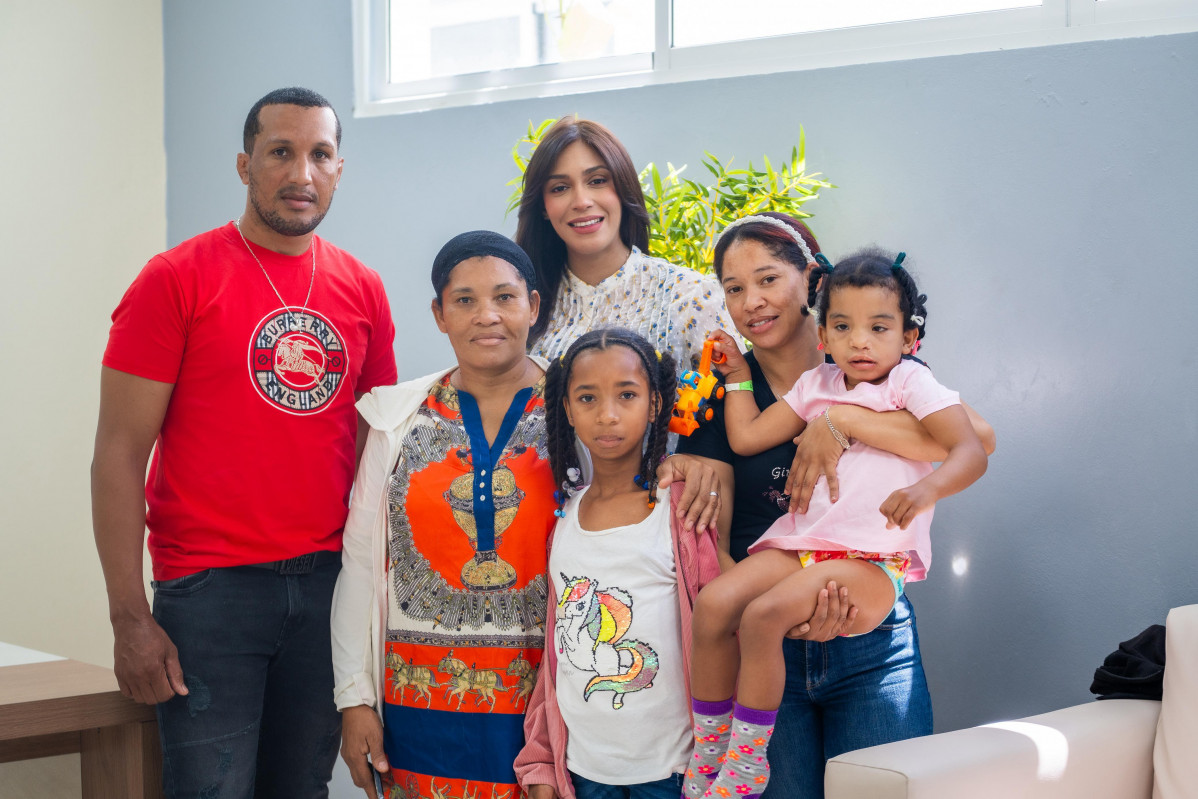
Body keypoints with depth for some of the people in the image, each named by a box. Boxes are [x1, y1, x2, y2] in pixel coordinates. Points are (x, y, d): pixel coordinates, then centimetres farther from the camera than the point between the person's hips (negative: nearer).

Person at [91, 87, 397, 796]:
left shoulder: (363, 290, 9)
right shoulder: (176, 279, -4)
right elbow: (120, 452, -6)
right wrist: (129, 619, -12)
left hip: (327, 580, 4)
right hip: (212, 588, -4)